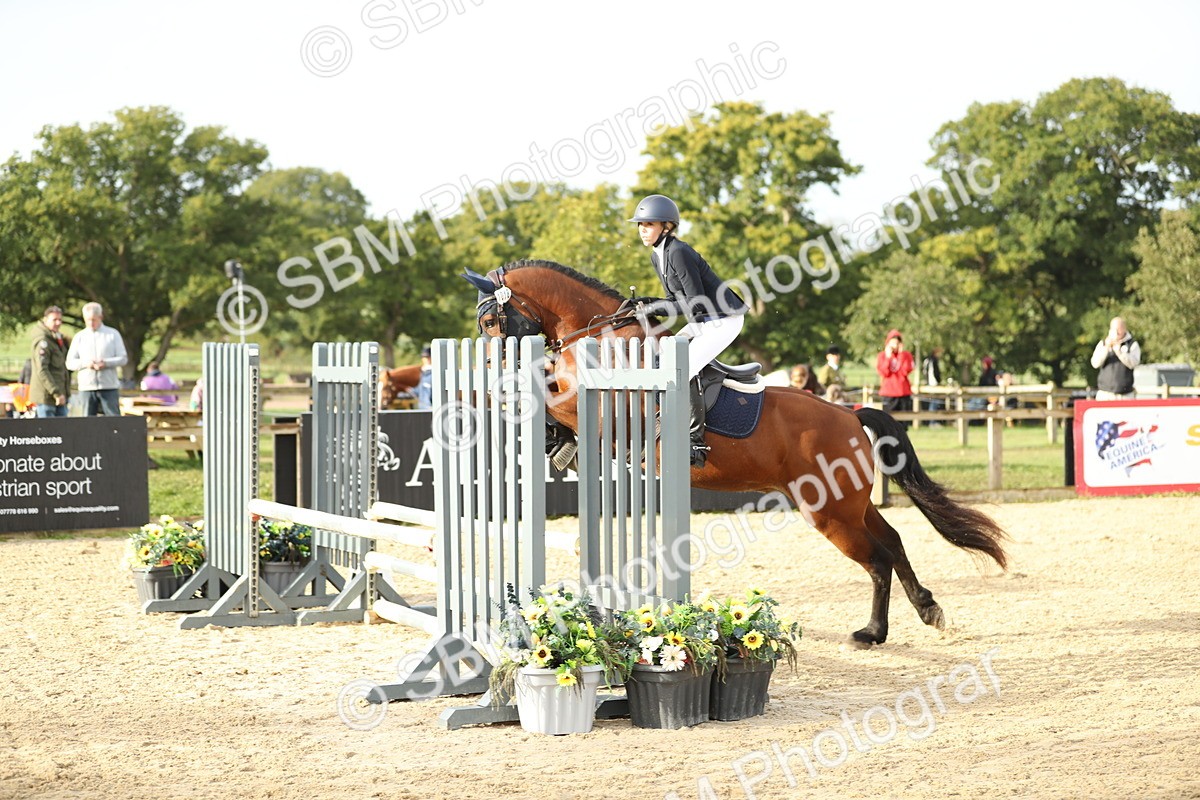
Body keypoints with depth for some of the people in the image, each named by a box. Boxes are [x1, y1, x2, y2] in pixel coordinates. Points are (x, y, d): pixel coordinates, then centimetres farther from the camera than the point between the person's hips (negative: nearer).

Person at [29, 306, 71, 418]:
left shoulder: (58, 338, 16)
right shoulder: (42, 341, -13)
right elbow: (42, 371, -21)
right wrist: (56, 393, -23)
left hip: (59, 395, 9)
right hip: (46, 396, -9)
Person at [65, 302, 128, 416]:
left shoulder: (113, 334, 8)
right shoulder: (79, 337, 12)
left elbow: (123, 358, 3)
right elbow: (69, 363, 7)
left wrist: (106, 363, -15)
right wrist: (85, 363, -13)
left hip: (109, 386, -2)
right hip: (86, 386, 2)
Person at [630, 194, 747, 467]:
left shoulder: (678, 253, -22)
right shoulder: (657, 256, 8)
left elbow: (696, 303, -24)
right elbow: (676, 299, 15)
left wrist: (656, 308, -19)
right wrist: (649, 307, -3)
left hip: (723, 321, -10)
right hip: (702, 321, 10)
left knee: (681, 372, -20)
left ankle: (697, 444, -13)